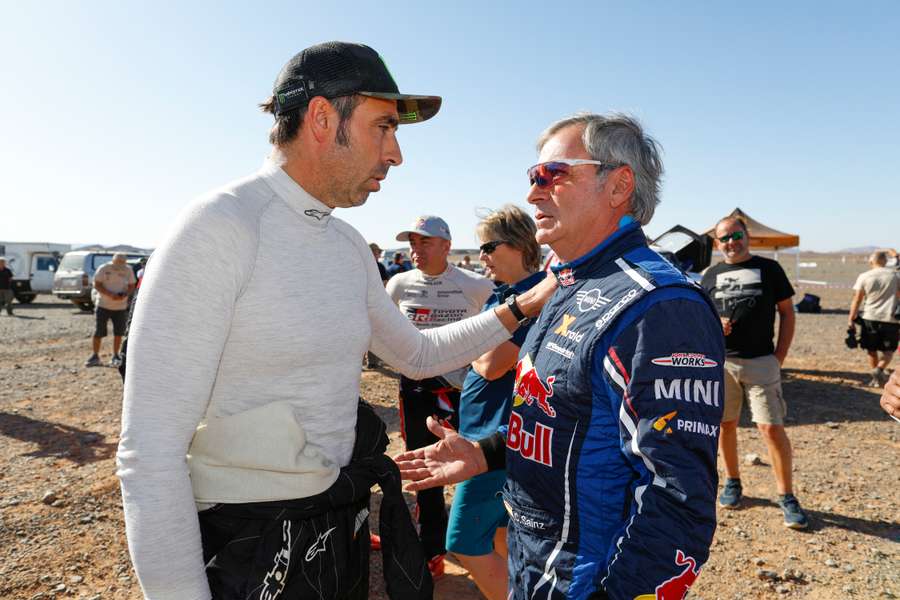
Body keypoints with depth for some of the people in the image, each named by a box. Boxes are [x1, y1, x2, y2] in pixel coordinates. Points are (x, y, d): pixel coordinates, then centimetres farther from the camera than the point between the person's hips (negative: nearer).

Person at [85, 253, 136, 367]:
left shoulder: (128, 270, 1)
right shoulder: (104, 269, -7)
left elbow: (131, 286, 6)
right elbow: (96, 285, -7)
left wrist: (125, 295, -15)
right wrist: (110, 294, -21)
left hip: (120, 307, 2)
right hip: (103, 305, -2)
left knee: (118, 332, 4)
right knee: (98, 332, -2)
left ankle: (115, 356, 17)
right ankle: (95, 356, 10)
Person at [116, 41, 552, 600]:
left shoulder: (349, 244, 4)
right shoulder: (217, 228, -20)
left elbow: (416, 354, 16)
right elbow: (150, 453, -22)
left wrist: (521, 308, 10)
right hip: (244, 550, -7)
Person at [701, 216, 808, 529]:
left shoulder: (768, 268, 4)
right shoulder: (711, 275, 11)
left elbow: (786, 313, 5)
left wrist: (780, 356, -3)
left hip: (761, 362, -3)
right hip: (721, 362, 3)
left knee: (772, 428, -7)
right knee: (726, 424, 10)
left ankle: (787, 497, 6)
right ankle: (732, 483, 28)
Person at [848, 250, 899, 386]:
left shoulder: (864, 277, 0)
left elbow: (857, 300, -4)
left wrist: (851, 320, -3)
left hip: (870, 318, 0)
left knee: (872, 350, 12)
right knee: (888, 350, 9)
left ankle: (877, 379, 17)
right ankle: (879, 369, -16)